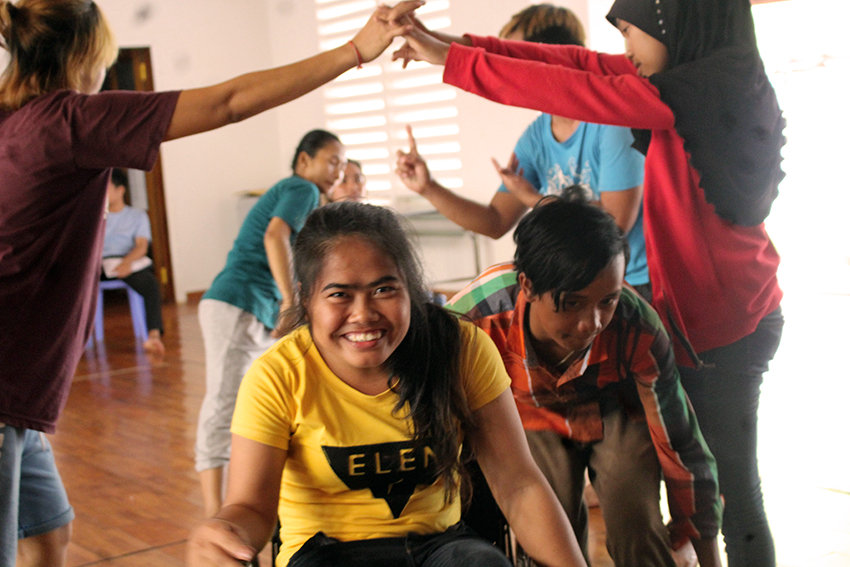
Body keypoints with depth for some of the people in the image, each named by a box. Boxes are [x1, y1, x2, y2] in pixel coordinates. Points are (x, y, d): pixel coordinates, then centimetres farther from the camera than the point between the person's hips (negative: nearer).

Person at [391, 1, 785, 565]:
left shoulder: (704, 88, -22)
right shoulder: (715, 77, 7)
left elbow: (571, 90, -22)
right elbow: (583, 62, 4)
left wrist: (453, 59, -16)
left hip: (727, 321, -9)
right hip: (698, 312, 9)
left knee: (730, 483, 1)